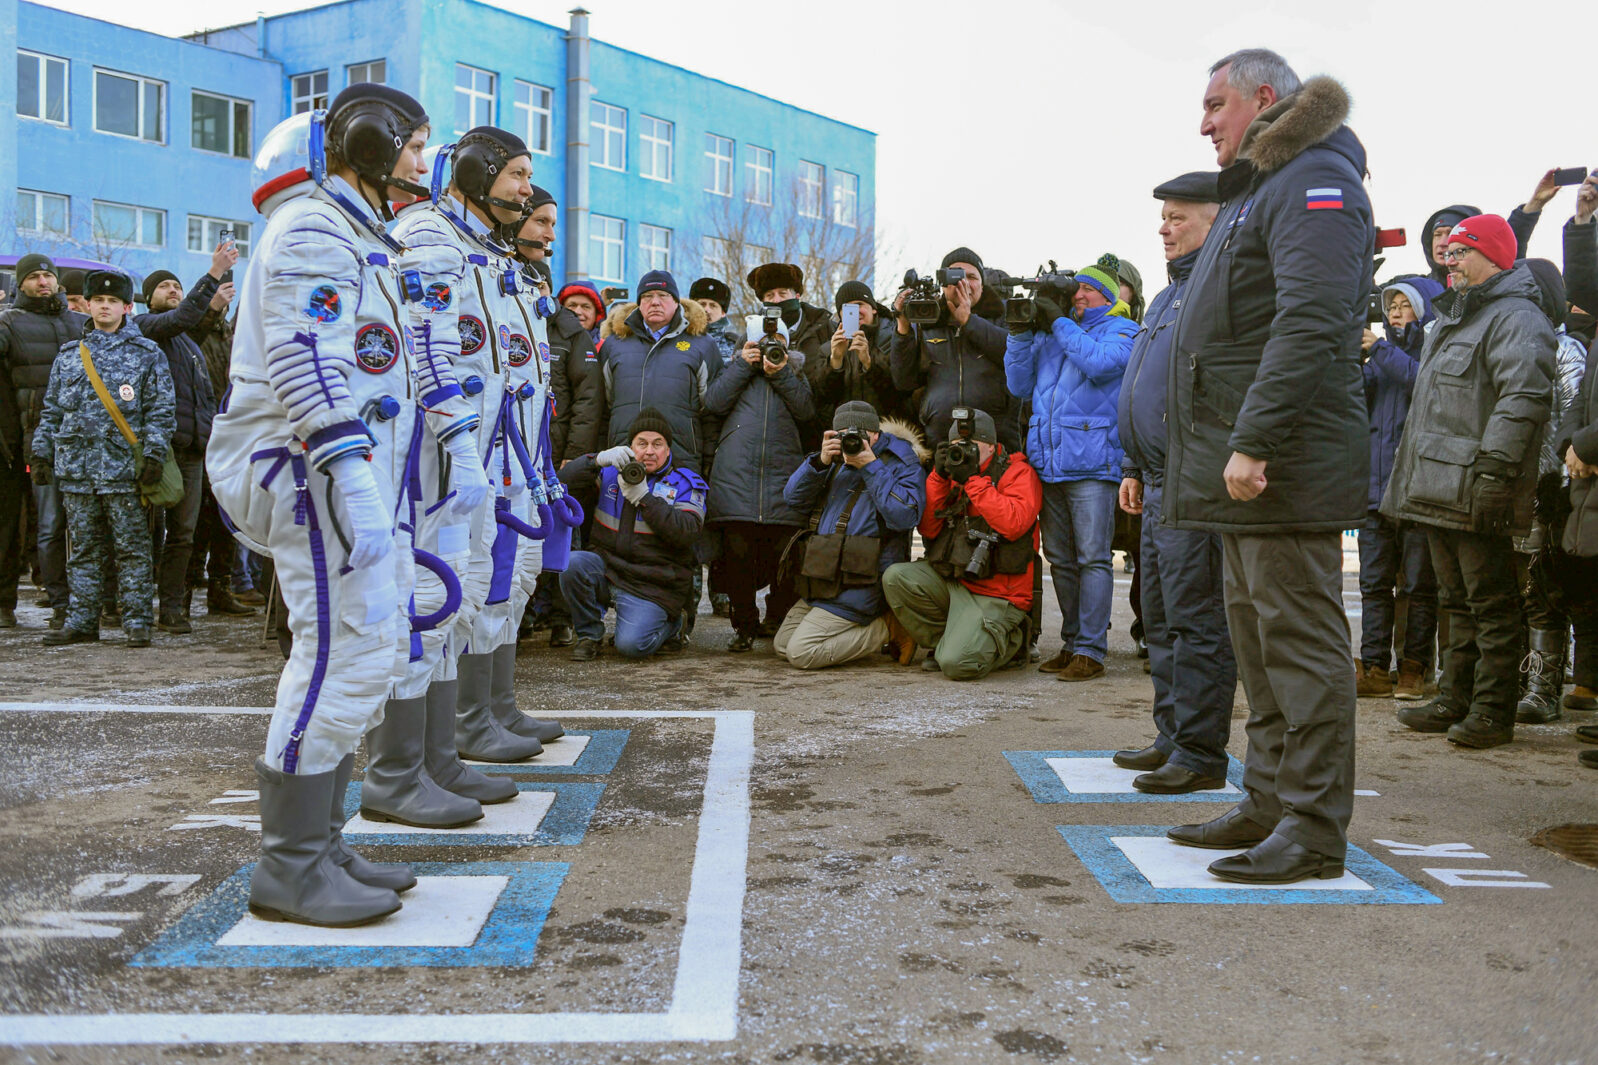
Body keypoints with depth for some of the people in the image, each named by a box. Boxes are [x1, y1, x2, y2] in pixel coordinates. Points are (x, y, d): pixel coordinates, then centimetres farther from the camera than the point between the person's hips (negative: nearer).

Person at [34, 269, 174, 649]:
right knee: (84, 549, 8)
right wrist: (42, 454, 12)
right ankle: (81, 621, 14)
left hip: (124, 466, -4)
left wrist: (153, 453, -9)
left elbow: (160, 410, 1)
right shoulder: (69, 354, 16)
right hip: (76, 467, 4)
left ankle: (137, 621, 3)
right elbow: (52, 410, 19)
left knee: (132, 547, -2)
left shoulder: (146, 354, 6)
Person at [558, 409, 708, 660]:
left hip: (651, 587, -3)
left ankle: (670, 623, 15)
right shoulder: (612, 471, 9)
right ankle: (589, 634, -3)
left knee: (631, 645, -22)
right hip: (607, 569, 3)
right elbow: (564, 478, 0)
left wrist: (643, 497, -20)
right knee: (572, 564, -27)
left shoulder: (686, 484, 0)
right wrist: (598, 460, -17)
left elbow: (687, 533, -16)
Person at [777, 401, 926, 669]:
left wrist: (870, 466, -19)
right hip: (821, 582, 9)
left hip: (860, 584, -9)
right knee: (782, 645, 12)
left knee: (800, 653, -15)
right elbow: (793, 498, 8)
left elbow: (905, 516, -23)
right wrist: (821, 461, -8)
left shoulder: (902, 463, -6)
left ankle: (886, 629, 0)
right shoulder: (838, 463, 14)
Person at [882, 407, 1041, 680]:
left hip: (994, 594, -7)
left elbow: (1014, 523, -23)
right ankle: (949, 641, 0)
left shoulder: (1019, 473, -4)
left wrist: (973, 479, -19)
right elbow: (927, 530, 7)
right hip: (951, 582, 7)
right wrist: (939, 476, -2)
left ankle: (1008, 640, 10)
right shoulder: (955, 477, 14)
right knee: (895, 577, -19)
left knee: (958, 664, -24)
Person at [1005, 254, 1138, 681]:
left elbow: (1100, 363, -14)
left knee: (1092, 558, -7)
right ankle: (1072, 642, 18)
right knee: (1060, 560, 9)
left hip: (1091, 464, -6)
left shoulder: (1122, 330, 5)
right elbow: (1020, 387, 15)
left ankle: (1090, 650, -5)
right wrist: (1020, 331, 6)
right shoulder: (1048, 334, 20)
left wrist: (1058, 322, -9)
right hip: (1048, 463, 6)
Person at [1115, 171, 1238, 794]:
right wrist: (1133, 469, 23)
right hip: (1160, 484, 10)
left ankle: (1200, 755, 0)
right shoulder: (1171, 292, 21)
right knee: (1162, 620, 14)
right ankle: (1173, 738, 24)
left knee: (1195, 620, -6)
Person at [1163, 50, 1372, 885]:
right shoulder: (1260, 189, 24)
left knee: (1299, 636, -7)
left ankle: (1313, 828, 0)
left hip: (1287, 467, -11)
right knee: (1256, 632, 14)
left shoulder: (1315, 183, -10)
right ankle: (1270, 802, 24)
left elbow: (1308, 323, -23)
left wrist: (1255, 441, -27)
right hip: (1245, 464, 11)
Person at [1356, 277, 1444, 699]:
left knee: (1418, 583, 1)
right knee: (1374, 581, 3)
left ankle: (1414, 668, 7)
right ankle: (1374, 668, 6)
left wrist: (1381, 351, -17)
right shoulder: (1382, 353, 19)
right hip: (1377, 484, 5)